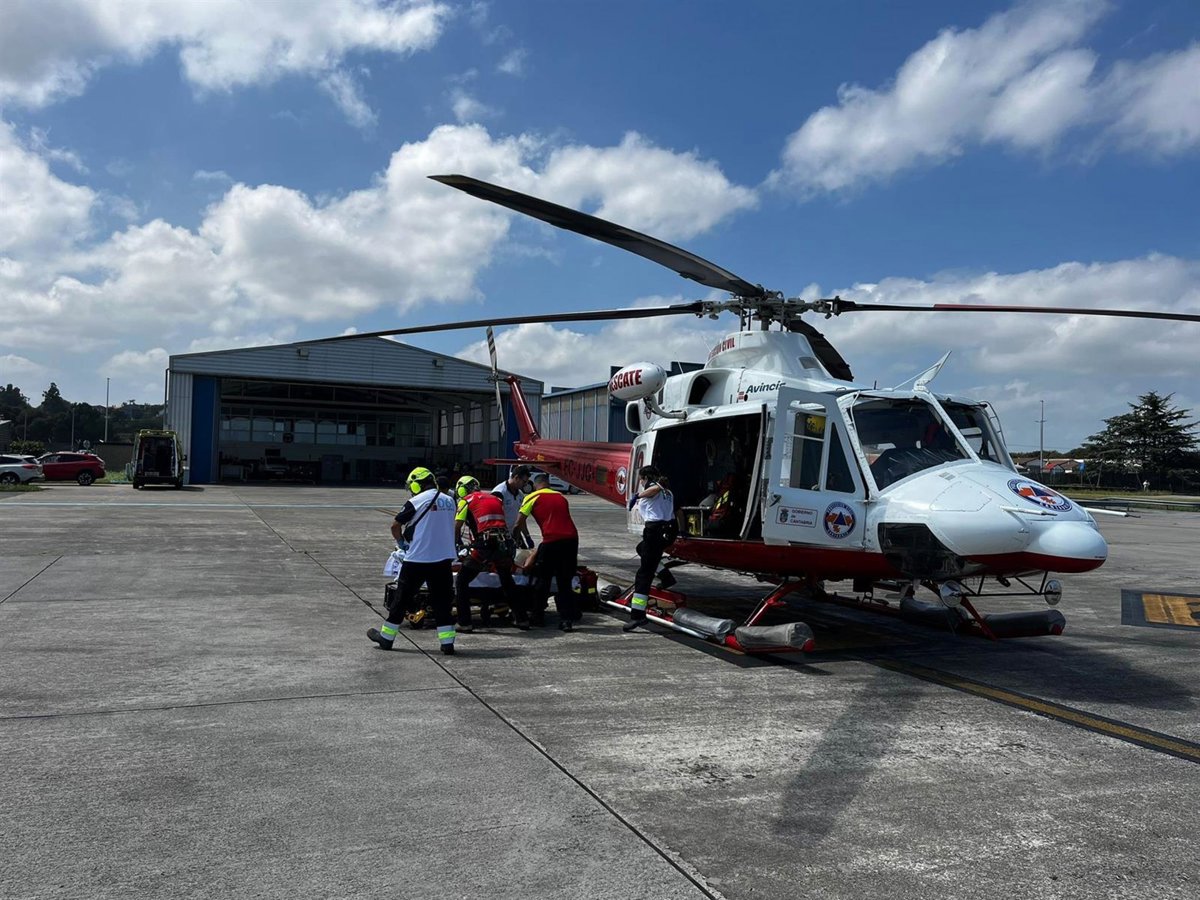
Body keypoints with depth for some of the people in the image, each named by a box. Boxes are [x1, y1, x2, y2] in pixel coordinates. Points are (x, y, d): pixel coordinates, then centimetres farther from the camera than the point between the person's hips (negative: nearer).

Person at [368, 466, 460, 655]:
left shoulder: (417, 501, -8)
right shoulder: (450, 501, 8)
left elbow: (395, 525, -1)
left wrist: (401, 542, 18)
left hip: (417, 558, -4)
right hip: (444, 558, 4)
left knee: (403, 597, 9)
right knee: (442, 600, 8)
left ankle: (386, 637, 20)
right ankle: (447, 642, 4)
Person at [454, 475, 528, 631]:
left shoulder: (466, 501, 9)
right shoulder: (495, 498, 24)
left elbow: (456, 528, 4)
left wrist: (459, 546, 18)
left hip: (484, 545, -5)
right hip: (504, 544, 5)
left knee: (462, 582, 9)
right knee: (508, 583, 24)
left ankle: (464, 623, 4)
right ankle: (522, 619, 26)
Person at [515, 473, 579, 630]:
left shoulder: (533, 497, 9)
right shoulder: (560, 497, 23)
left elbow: (520, 522, 6)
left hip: (552, 541, -4)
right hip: (572, 539, 4)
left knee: (542, 580, 12)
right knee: (565, 582, 13)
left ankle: (538, 617, 21)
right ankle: (567, 620, 8)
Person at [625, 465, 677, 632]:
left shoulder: (650, 487, -3)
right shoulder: (667, 492, 22)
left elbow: (656, 489, -26)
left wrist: (637, 496, -19)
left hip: (656, 530, -8)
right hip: (670, 531, 9)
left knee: (645, 573, -10)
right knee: (641, 548, 34)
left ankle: (638, 615, -15)